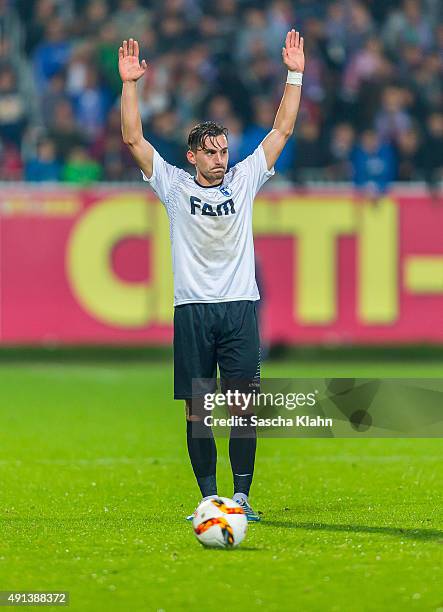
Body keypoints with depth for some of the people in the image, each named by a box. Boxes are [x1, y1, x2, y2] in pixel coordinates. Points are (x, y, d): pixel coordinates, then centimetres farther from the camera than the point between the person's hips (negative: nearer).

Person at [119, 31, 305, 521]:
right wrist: (128, 84, -7)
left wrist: (294, 76, 2)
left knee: (242, 407, -3)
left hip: (240, 306, 1)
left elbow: (282, 131, 8)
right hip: (192, 309, -1)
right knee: (197, 412, 0)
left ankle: (241, 497, -1)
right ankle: (209, 498, 5)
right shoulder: (174, 186, 5)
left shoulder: (244, 180, 9)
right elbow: (133, 140, 1)